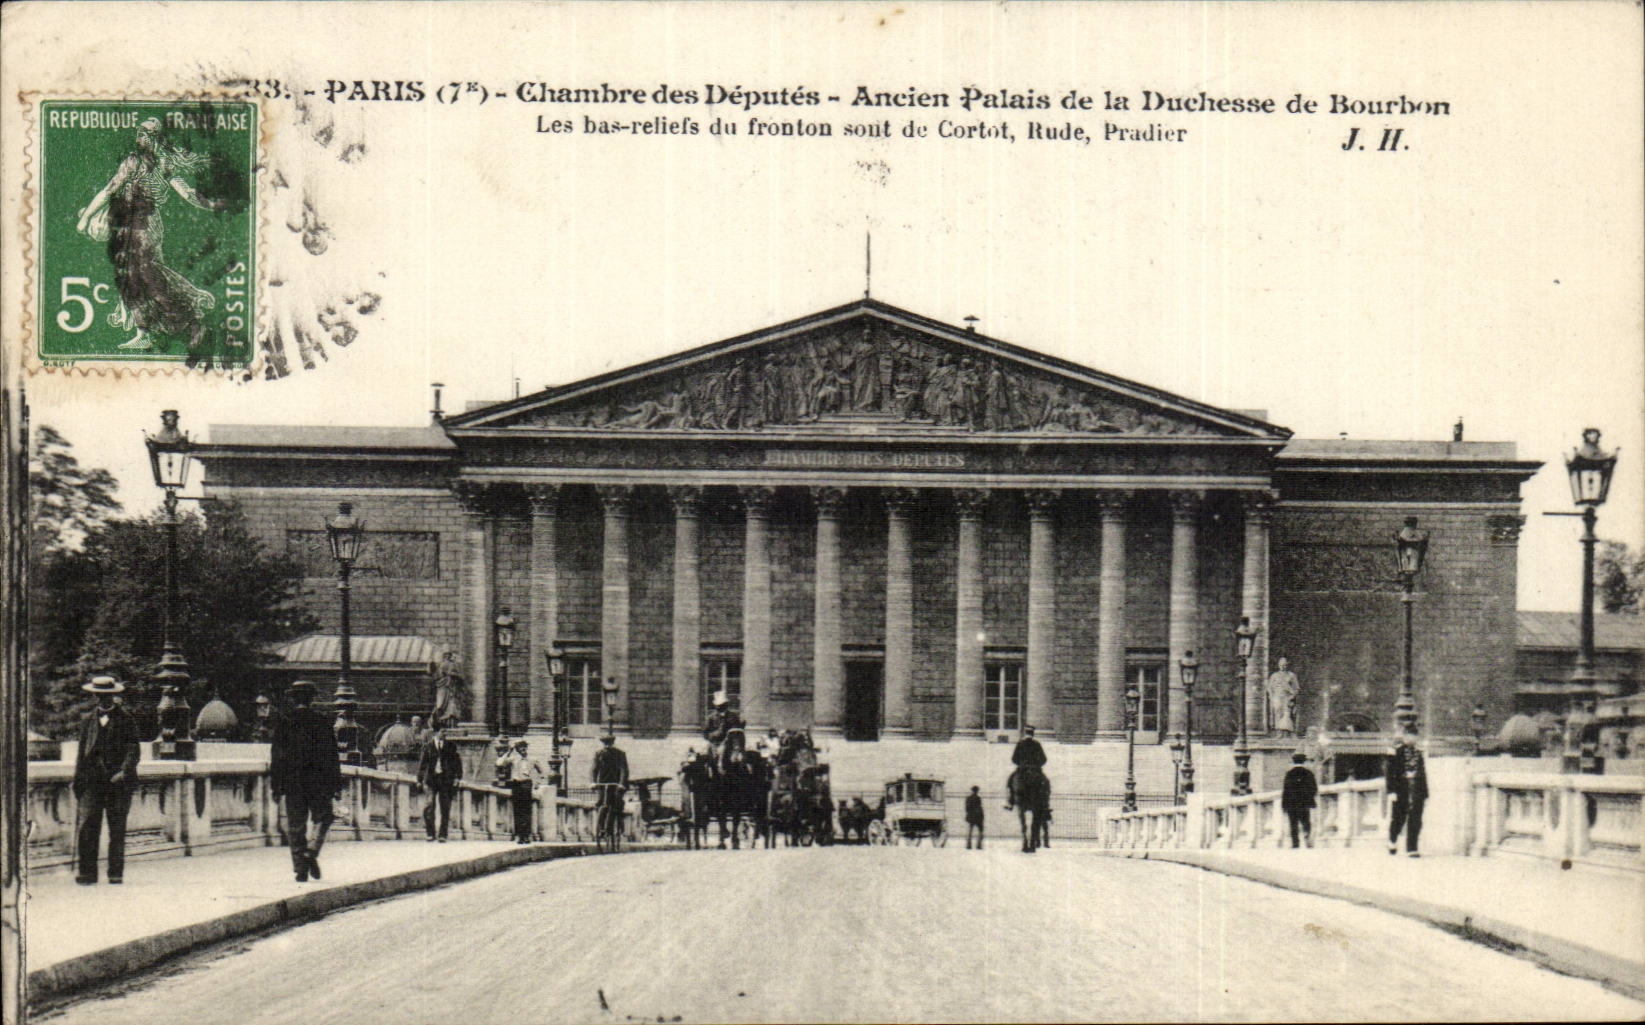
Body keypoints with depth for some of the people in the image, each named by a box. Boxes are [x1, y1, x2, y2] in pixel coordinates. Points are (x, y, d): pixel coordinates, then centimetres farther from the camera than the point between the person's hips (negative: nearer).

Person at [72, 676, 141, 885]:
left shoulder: (126, 719, 6)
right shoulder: (88, 720, 16)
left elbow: (133, 750, -1)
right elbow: (82, 752, 16)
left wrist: (125, 772, -17)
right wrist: (78, 783, 10)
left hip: (118, 781, -2)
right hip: (92, 780, 2)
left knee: (117, 829, -1)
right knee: (88, 826, -7)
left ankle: (116, 874, 4)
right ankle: (87, 873, -5)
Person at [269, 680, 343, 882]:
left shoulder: (283, 725, 3)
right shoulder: (322, 724, -1)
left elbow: (276, 759, 2)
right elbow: (332, 757, -2)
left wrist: (275, 786, 7)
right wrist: (337, 785, 2)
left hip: (292, 783, 1)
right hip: (318, 782, -1)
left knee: (295, 826, 7)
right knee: (322, 819, 14)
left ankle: (300, 867, 3)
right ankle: (311, 852, -8)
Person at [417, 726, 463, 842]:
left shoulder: (450, 746, 7)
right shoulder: (428, 746, 4)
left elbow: (457, 761, 10)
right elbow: (422, 763, 8)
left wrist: (458, 777, 0)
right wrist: (419, 780, 4)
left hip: (446, 779, 1)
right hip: (431, 778, -1)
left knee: (445, 808, 1)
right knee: (429, 806, -10)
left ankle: (442, 835, 8)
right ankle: (431, 834, 1)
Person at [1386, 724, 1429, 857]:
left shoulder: (1418, 754, 14)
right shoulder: (1395, 753, -1)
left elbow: (1423, 774, 17)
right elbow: (1388, 771, -5)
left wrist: (1425, 794, 14)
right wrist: (1391, 791, -13)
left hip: (1417, 793, 3)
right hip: (1400, 791, -3)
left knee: (1415, 821, -4)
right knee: (1398, 819, 7)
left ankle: (1411, 849, -1)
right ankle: (1392, 841, 33)